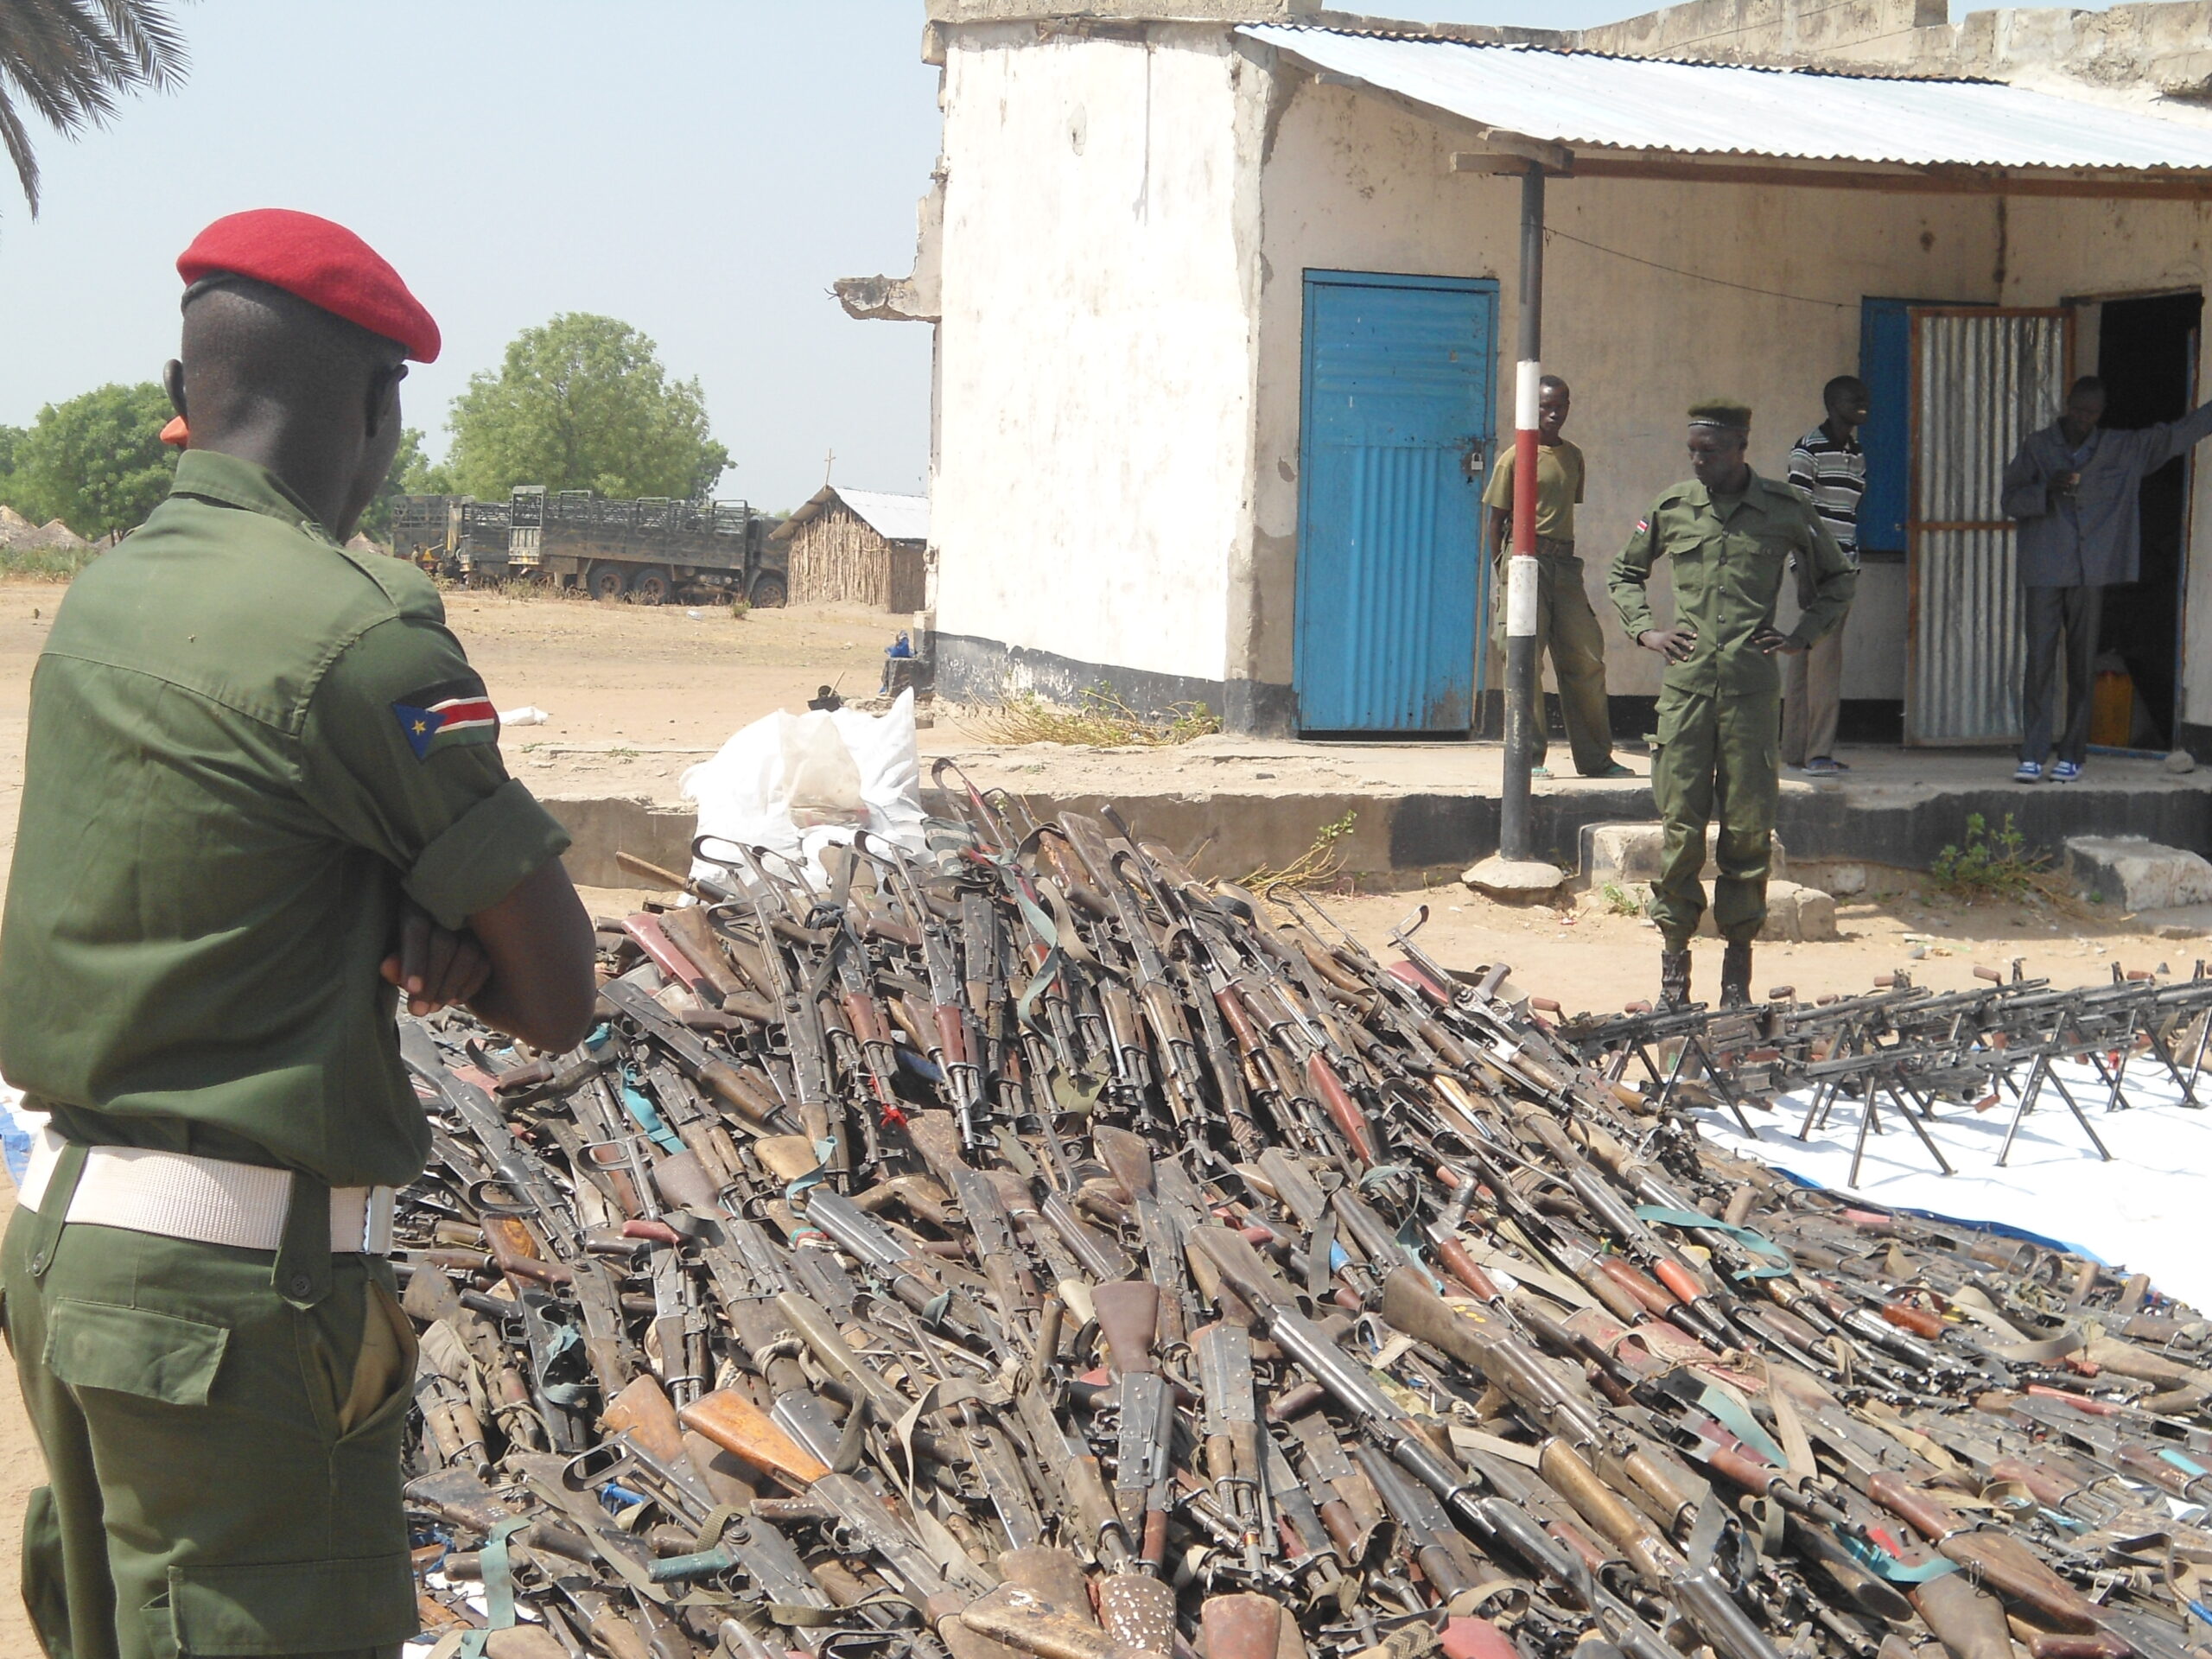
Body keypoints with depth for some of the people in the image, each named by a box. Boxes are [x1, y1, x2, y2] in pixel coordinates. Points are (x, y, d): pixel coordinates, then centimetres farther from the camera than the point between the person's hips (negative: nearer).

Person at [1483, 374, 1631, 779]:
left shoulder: (1573, 457, 16)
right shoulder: (1515, 459, -1)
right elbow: (1497, 521, 0)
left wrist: (1566, 558, 17)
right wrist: (1500, 575, -3)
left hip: (1564, 563, 5)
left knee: (1586, 658, 3)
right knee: (1525, 658, -6)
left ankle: (1595, 757, 9)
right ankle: (1528, 756, 0)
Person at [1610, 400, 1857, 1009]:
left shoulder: (1785, 511, 4)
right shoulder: (1671, 508, 7)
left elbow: (1838, 577, 18)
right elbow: (1625, 573, 24)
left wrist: (1802, 635, 7)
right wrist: (1644, 629, 8)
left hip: (1753, 685, -1)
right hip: (1686, 681, 1)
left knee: (1748, 827, 1)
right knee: (1681, 824, -1)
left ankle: (1738, 972, 8)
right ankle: (1674, 960, 7)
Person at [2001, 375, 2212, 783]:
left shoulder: (2124, 450, 9)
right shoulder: (2036, 447, 6)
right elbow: (2011, 500, 1)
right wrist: (2048, 490, -15)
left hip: (2092, 574, 1)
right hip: (2043, 573, -1)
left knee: (2082, 666, 2)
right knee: (2040, 662, -6)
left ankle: (2072, 756, 8)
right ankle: (2033, 756, -6)